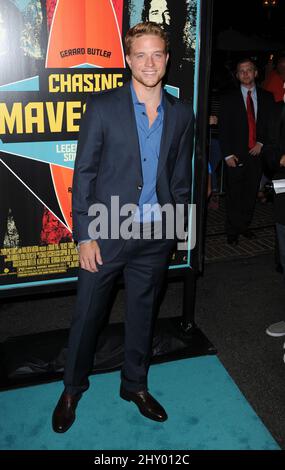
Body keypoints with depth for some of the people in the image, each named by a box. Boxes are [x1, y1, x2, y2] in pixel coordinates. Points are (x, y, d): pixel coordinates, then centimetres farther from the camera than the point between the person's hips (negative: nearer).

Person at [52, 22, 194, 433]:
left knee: (143, 314, 16)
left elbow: (181, 178, 10)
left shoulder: (181, 114, 4)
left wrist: (175, 230, 8)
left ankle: (135, 385, 38)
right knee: (87, 314, 10)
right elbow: (84, 174, -7)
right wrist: (85, 235, -10)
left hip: (155, 235, 3)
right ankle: (73, 388, 34)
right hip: (107, 232, -2)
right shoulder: (102, 107, -6)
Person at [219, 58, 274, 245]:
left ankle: (244, 225, 23)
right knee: (234, 195, 2)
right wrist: (228, 154, -9)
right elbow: (224, 129, -1)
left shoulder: (267, 97, 9)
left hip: (257, 153, 2)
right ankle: (233, 231, 13)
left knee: (251, 193, 9)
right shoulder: (229, 99, 3)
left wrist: (262, 143, -5)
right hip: (236, 156, -2)